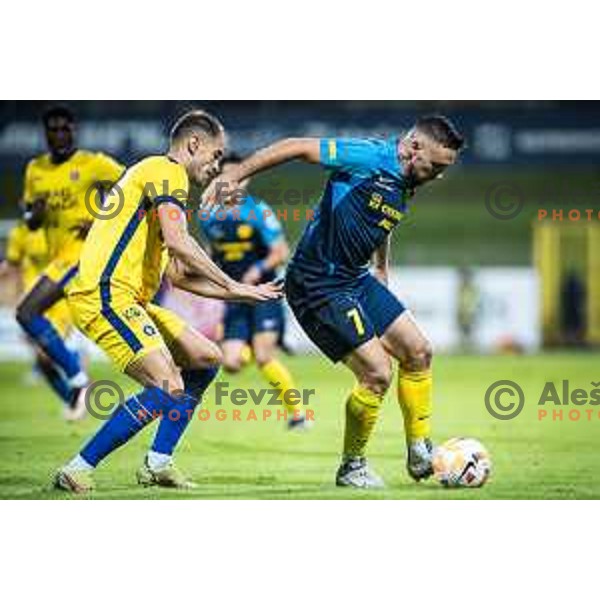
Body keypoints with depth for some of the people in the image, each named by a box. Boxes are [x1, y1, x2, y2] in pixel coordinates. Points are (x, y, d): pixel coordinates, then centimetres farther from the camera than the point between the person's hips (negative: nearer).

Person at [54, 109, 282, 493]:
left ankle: (158, 463, 13)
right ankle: (77, 472, -16)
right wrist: (231, 285, -12)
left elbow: (177, 274, 24)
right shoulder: (166, 171, -5)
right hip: (105, 294, -11)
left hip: (128, 300, 11)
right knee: (168, 390, -20)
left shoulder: (164, 175, 26)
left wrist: (240, 293, 21)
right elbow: (178, 242, -20)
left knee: (207, 360, 15)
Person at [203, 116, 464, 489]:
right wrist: (235, 177, -20)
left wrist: (381, 287, 28)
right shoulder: (369, 158, -19)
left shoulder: (405, 187, 8)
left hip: (357, 279, 9)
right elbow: (298, 147, -18)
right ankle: (352, 467, 8)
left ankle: (420, 454, 20)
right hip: (318, 286, -9)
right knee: (377, 373, -12)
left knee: (418, 352, 6)